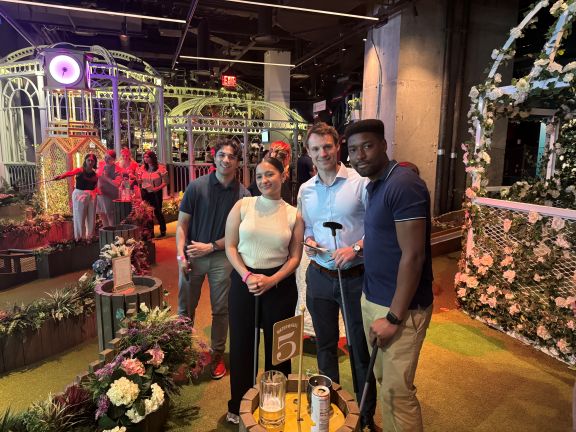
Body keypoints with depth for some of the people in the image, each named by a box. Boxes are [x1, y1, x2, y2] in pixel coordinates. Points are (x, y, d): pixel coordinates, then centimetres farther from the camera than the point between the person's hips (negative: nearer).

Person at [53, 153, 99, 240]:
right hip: (79, 194, -4)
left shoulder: (95, 175, 6)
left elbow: (95, 187, 10)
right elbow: (71, 173, -24)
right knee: (80, 217, 0)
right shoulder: (80, 170, -5)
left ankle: (89, 236, 20)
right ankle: (79, 237, 9)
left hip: (91, 196, 4)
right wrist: (60, 176, -41)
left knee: (91, 217, 8)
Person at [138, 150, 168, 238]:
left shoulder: (160, 167, -9)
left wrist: (158, 188, -25)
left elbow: (164, 182, -10)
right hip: (145, 193, 4)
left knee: (157, 212, 0)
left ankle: (163, 231, 16)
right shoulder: (143, 167, 4)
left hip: (156, 193, -4)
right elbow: (140, 180, 10)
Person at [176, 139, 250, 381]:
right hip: (192, 255, 0)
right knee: (185, 308, 10)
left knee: (221, 310, 10)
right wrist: (180, 255, -10)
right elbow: (182, 223, -2)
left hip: (222, 256, 0)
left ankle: (217, 355, 27)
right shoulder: (197, 186, -5)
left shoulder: (242, 194, -3)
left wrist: (211, 247, -10)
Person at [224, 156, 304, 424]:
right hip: (243, 281, 0)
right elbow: (230, 246, -1)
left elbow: (295, 257, 0)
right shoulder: (242, 206, -1)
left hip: (280, 284, 0)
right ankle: (238, 406, 32)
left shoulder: (293, 215, 0)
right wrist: (247, 276, -13)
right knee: (241, 343, 11)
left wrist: (271, 280, -13)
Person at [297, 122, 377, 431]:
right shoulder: (305, 190, 7)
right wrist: (307, 241, -4)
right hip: (319, 276, 5)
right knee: (325, 346, 19)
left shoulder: (360, 182, -10)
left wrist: (355, 248, -21)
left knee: (361, 349, 9)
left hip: (355, 276, -4)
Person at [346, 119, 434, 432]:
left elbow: (413, 256, -21)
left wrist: (393, 317, -19)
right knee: (383, 380, 20)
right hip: (372, 299, 9)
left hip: (399, 307, -8)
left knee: (396, 392, 4)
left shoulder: (403, 184, -18)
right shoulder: (374, 185, 10)